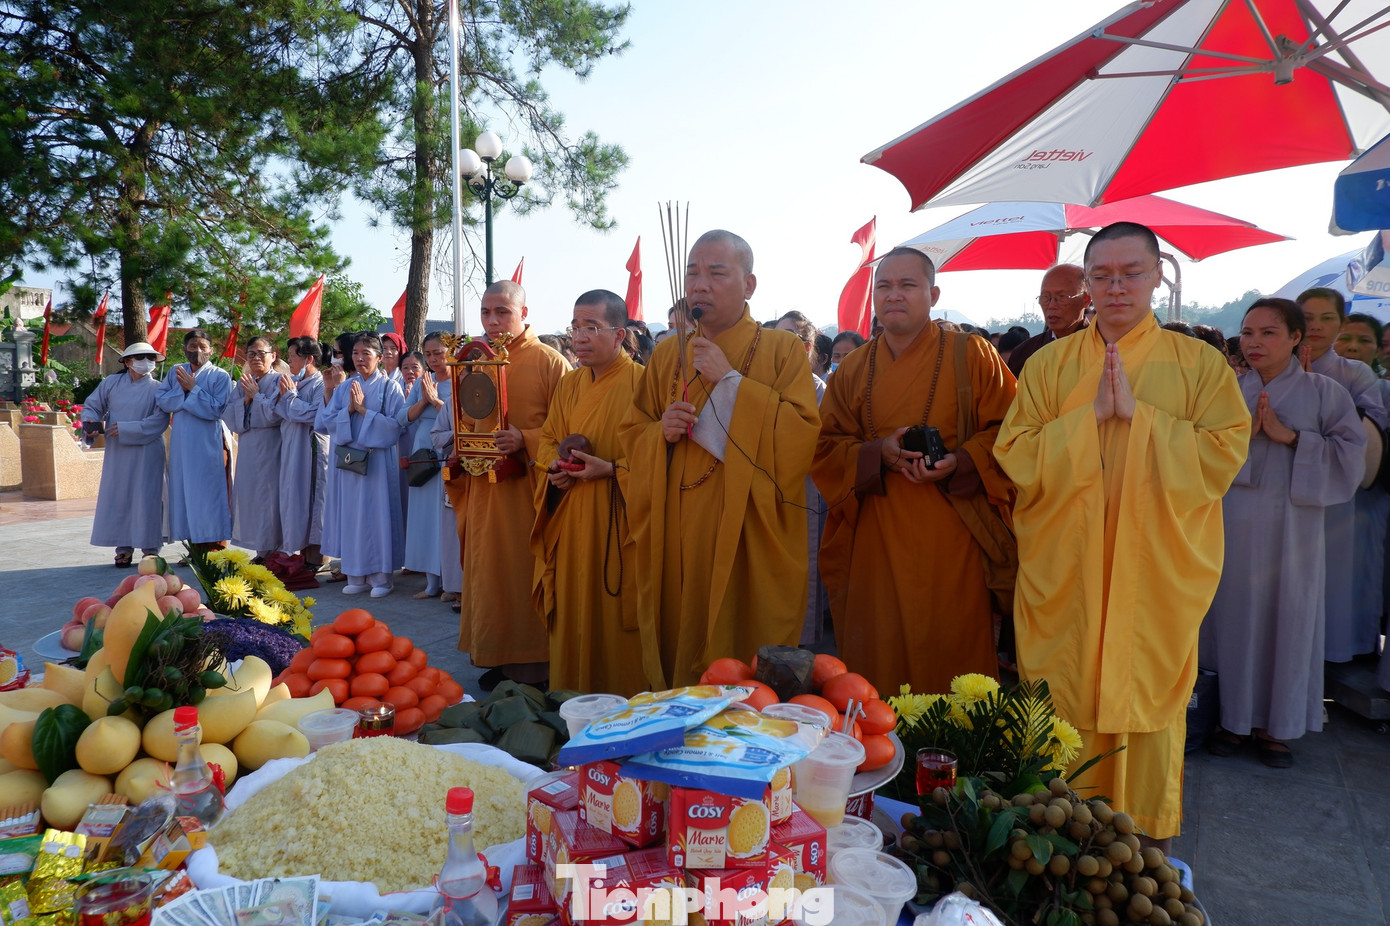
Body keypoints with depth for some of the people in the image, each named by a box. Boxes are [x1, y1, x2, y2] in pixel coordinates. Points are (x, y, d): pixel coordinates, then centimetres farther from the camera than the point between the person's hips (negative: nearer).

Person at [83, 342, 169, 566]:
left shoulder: (157, 389, -1)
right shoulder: (112, 383, 6)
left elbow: (159, 421, -12)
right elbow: (92, 405, 13)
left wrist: (125, 429, -16)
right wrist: (90, 421, -8)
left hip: (146, 453, -3)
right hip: (117, 453, 3)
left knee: (146, 498, -1)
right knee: (118, 497, 4)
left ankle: (150, 549, 8)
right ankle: (123, 549, 12)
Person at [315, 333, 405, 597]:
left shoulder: (389, 387, 0)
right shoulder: (344, 388, 12)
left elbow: (394, 424, -11)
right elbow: (327, 420, 5)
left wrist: (363, 410, -13)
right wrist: (349, 409, -11)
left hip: (378, 459, -4)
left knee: (377, 513, -2)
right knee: (351, 515, 6)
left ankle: (380, 576, 6)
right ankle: (356, 575, 15)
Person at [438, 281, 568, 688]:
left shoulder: (549, 363, -6)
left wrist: (525, 441, -22)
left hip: (529, 489, -6)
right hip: (483, 489, 6)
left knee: (527, 574, 0)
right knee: (489, 572, 10)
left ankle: (535, 667, 11)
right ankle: (498, 661, 22)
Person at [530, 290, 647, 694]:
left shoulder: (641, 381, -9)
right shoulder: (569, 384, 11)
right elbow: (548, 438, 20)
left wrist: (610, 470, -22)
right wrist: (553, 466, 0)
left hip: (618, 521, -6)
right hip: (571, 519, 6)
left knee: (615, 610, 0)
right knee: (573, 609, 12)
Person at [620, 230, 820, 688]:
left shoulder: (784, 350, 0)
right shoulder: (667, 354, 12)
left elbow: (803, 433, -13)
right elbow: (632, 434, 14)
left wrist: (730, 380, -14)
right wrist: (662, 432, -9)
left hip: (749, 536, -3)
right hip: (676, 536, 4)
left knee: (745, 655, 1)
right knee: (678, 643, 8)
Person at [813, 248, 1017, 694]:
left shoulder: (972, 355, 2)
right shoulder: (852, 370, 10)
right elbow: (824, 447, 6)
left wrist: (959, 462, -19)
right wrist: (879, 454, -13)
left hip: (950, 542, -2)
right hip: (876, 545, 2)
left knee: (949, 651, 1)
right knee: (880, 654, 5)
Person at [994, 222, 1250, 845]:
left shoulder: (1200, 364, 4)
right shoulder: (1048, 364, 5)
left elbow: (1224, 456, -7)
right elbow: (1017, 458, -4)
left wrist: (1137, 413, -14)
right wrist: (1093, 414, -13)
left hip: (1156, 577, 0)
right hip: (1065, 577, 0)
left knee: (1147, 705, 6)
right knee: (1064, 707, 5)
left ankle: (1144, 838, 26)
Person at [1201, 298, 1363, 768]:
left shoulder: (1323, 392, 3)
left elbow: (1351, 453, -4)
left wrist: (1289, 437, -13)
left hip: (1290, 525, -1)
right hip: (1232, 524, 1)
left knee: (1286, 620, 4)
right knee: (1234, 617, 5)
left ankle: (1275, 725, 19)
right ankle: (1235, 716, 20)